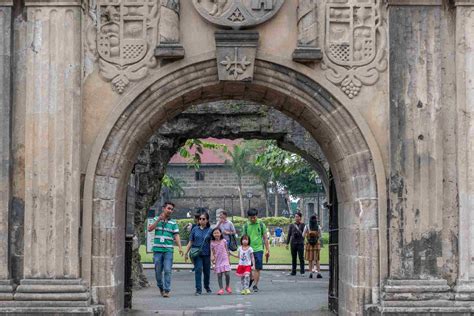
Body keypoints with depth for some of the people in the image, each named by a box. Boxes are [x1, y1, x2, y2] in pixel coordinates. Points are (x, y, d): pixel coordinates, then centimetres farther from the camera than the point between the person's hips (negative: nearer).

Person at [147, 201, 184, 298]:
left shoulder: (173, 223, 7)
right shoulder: (156, 219, 8)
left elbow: (176, 235, 1)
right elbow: (150, 229, -6)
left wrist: (180, 247, -12)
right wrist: (158, 220, -15)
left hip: (168, 250, -1)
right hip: (157, 249, 1)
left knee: (167, 270, -8)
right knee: (158, 271, 7)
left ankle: (167, 290, -5)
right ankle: (160, 287, 28)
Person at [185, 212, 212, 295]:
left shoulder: (209, 230, 1)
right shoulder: (195, 229, 5)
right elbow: (190, 242, 8)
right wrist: (186, 253, 5)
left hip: (206, 254, 0)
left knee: (207, 271, 10)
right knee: (198, 270, -11)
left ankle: (207, 287, 33)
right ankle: (198, 289, -8)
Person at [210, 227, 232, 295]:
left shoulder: (224, 241, 2)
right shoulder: (212, 243, 0)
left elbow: (227, 250, 10)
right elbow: (212, 252, 5)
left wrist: (228, 259, 12)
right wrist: (213, 258, -13)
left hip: (225, 259, -1)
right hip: (218, 261, 1)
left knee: (227, 273, -9)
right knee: (219, 275, 0)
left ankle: (227, 286, 13)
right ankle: (221, 289, 6)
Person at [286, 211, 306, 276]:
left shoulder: (303, 225, 3)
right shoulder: (291, 225, 9)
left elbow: (303, 234, 0)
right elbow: (289, 235, 11)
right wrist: (287, 243, 8)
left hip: (300, 243, -2)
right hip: (293, 243, 2)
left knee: (301, 258, -8)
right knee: (293, 258, 6)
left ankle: (302, 272, -5)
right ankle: (293, 271, 12)